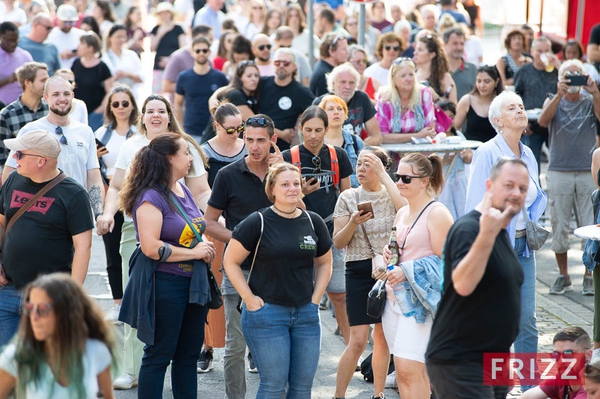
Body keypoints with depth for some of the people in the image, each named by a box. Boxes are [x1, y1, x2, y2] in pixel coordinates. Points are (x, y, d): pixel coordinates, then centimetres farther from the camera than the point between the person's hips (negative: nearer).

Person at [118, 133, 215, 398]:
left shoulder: (184, 192, 12)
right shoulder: (151, 197, -15)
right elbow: (151, 247, -24)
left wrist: (205, 249, 5)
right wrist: (194, 253, -17)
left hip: (193, 284, 9)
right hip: (164, 284, -8)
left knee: (189, 355, 13)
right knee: (158, 356, -1)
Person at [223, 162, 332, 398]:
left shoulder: (313, 222, 6)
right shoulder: (258, 222, -7)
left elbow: (324, 263, 18)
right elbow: (230, 261, -4)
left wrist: (315, 299, 7)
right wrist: (250, 299, -9)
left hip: (306, 314, 4)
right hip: (267, 312, -4)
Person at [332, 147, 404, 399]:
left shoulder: (391, 194, 2)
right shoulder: (348, 198, 1)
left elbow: (405, 210, -23)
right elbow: (338, 242, 1)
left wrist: (383, 174, -19)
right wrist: (353, 223, -19)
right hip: (360, 271, -1)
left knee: (383, 337, 8)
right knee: (358, 341, -8)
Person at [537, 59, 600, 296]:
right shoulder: (554, 101, 8)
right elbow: (543, 121, -13)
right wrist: (559, 95, -25)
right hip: (559, 172, 0)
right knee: (559, 225, 3)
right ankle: (563, 276, 13)